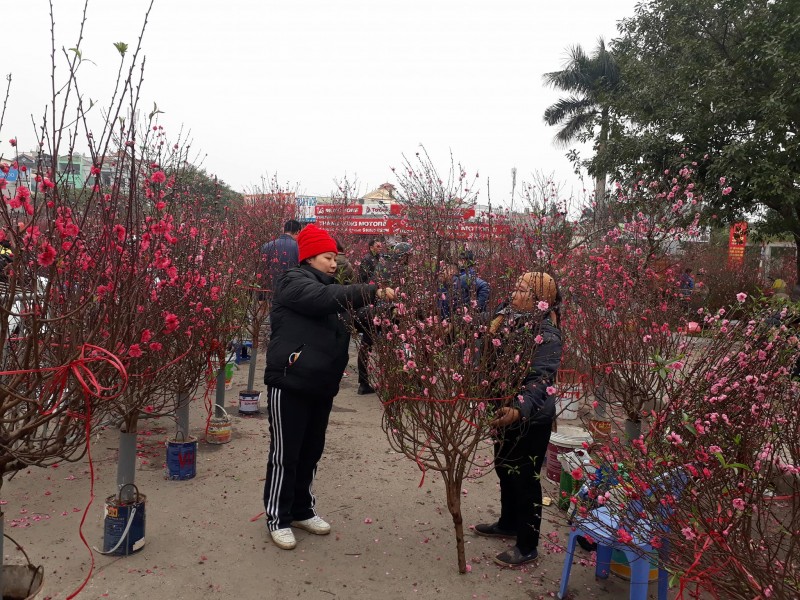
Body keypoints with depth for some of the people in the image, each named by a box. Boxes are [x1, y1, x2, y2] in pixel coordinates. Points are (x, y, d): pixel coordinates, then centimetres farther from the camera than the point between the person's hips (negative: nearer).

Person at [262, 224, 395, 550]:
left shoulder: (324, 286, 19)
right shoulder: (294, 282, -9)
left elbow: (351, 322, 14)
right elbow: (329, 298, -28)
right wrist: (374, 291, -32)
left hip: (321, 386, 8)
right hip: (290, 383, -8)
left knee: (311, 452, 16)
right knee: (285, 453, 1)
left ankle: (302, 510, 31)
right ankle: (278, 518, 15)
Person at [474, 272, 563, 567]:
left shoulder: (547, 334, -22)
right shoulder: (511, 321, 2)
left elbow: (541, 379, -33)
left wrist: (519, 409, -46)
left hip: (531, 419, -8)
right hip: (506, 411, 8)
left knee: (525, 478, 5)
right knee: (504, 469, 23)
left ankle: (527, 546, 22)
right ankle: (508, 523, 45)